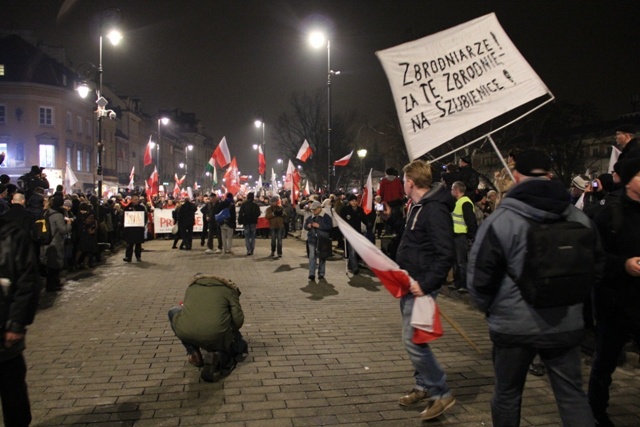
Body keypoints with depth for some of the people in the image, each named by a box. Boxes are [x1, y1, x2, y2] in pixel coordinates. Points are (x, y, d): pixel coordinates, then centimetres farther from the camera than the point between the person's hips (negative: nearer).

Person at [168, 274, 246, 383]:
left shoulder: (192, 286, 27)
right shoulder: (229, 290, 17)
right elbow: (238, 321, 7)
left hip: (185, 333, 1)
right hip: (215, 337, -1)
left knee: (173, 312, 35)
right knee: (240, 346, 32)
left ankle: (193, 354, 23)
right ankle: (221, 357, -3)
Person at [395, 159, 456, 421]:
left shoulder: (435, 209, -19)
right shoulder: (418, 206, 12)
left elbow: (446, 254, -25)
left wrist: (426, 284, -25)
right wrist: (403, 274, 13)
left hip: (420, 286, -10)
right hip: (409, 283, 10)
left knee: (413, 340, -7)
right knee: (413, 339, 16)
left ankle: (441, 393, 7)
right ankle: (424, 386, 30)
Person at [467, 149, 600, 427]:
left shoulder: (500, 220, -16)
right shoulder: (580, 219, -2)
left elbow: (479, 276, -12)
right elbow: (596, 268, 9)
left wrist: (489, 307, 7)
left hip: (514, 325, -3)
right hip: (566, 324, 4)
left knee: (507, 393, 15)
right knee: (572, 395, 16)